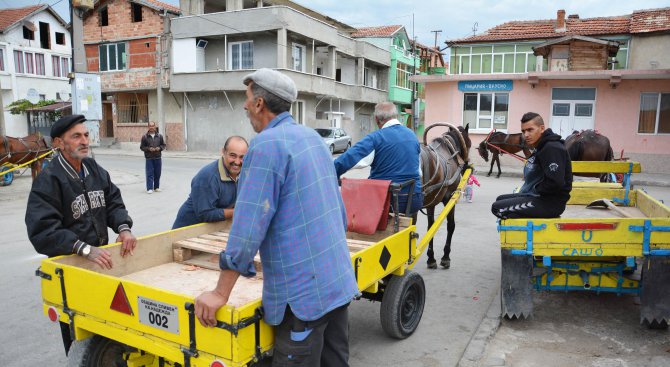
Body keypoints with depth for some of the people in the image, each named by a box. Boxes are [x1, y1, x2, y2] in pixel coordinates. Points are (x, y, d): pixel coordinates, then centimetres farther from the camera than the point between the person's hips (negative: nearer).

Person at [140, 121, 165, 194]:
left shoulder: (159, 136, 7)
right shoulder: (144, 137, 0)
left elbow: (163, 145, 12)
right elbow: (142, 147, 2)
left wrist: (159, 148, -8)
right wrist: (148, 149, -14)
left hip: (158, 158, 3)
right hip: (149, 158, -2)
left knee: (157, 173, 7)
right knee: (149, 174, -5)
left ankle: (156, 187, 19)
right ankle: (149, 188, -3)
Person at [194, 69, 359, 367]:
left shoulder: (267, 144, -15)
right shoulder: (313, 136, 11)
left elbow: (248, 226, -19)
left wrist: (220, 294, -11)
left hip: (303, 290, -9)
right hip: (339, 279, 9)